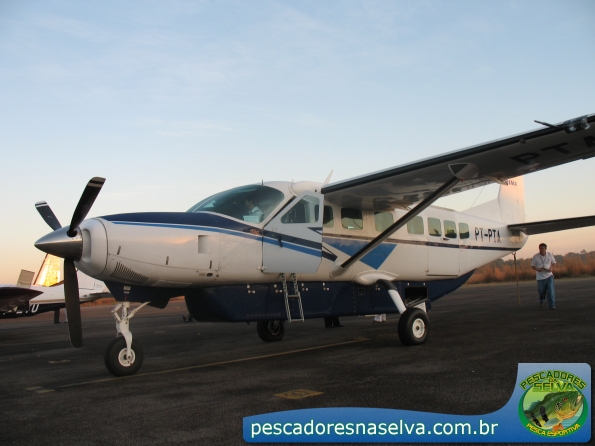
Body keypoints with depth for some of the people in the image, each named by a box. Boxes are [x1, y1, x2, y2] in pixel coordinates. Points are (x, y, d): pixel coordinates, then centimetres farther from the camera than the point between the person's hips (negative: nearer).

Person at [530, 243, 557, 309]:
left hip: (549, 276, 1)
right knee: (541, 291, 11)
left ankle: (552, 305, -7)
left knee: (551, 290, -11)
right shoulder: (535, 257, -8)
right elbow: (532, 266, 1)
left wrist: (551, 268, -10)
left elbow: (554, 263, 10)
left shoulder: (549, 255, -3)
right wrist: (537, 269, -20)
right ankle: (541, 301, 41)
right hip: (540, 277, 0)